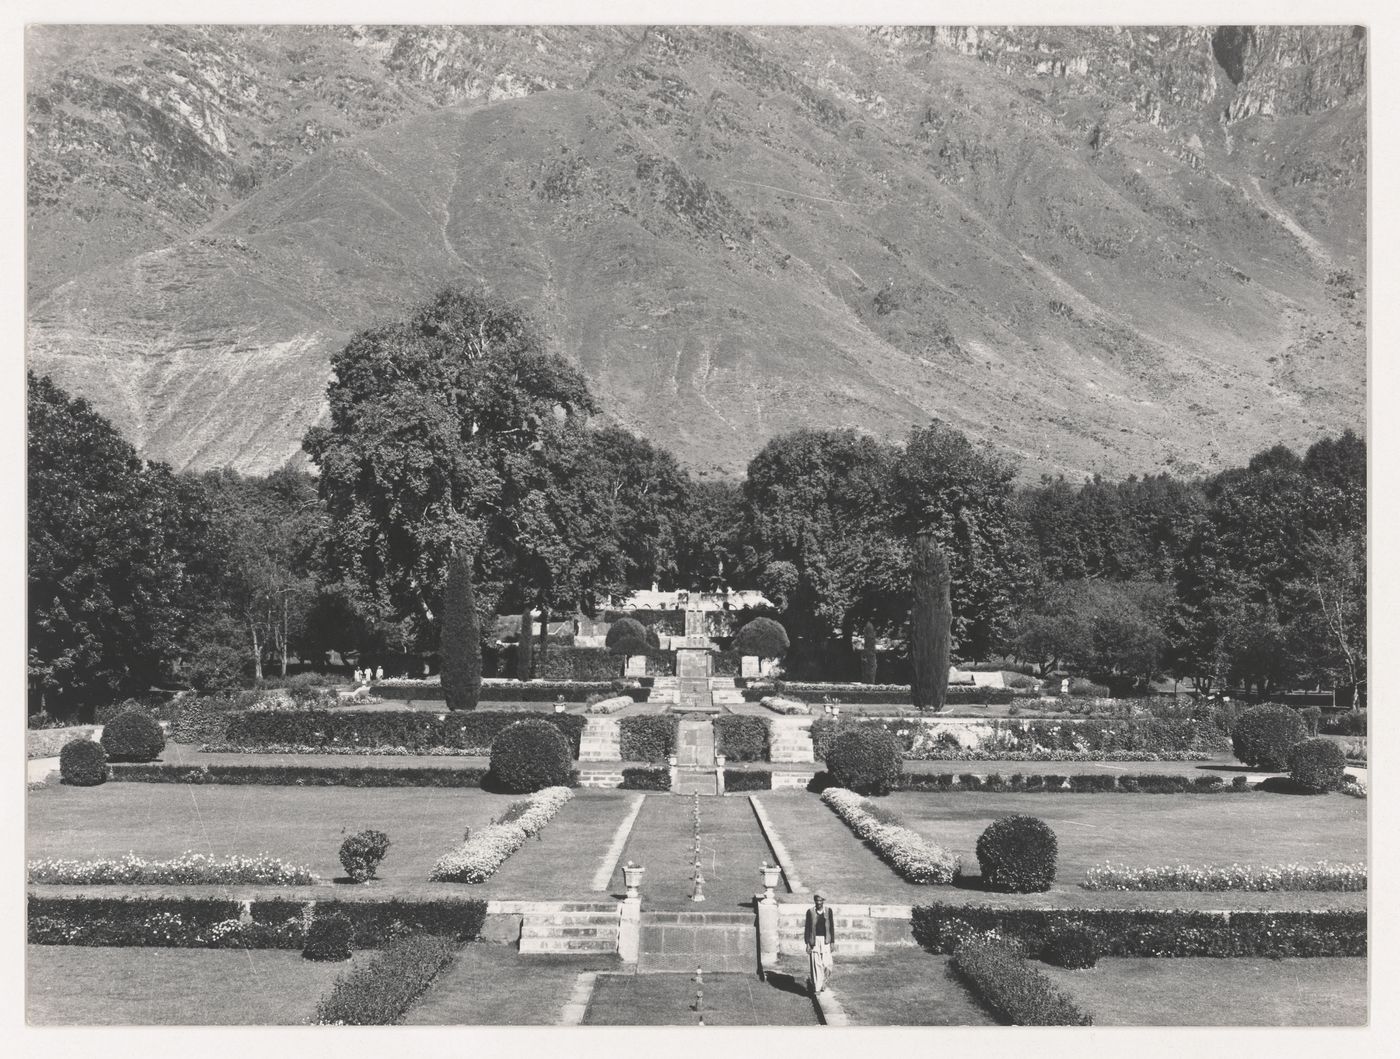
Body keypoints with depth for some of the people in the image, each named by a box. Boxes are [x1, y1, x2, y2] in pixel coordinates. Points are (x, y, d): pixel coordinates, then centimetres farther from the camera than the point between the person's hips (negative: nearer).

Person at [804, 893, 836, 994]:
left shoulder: (828, 911, 4)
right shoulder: (810, 912, 0)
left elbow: (832, 927, 7)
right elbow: (807, 928, 3)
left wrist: (832, 942, 4)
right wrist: (807, 943, -2)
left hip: (825, 940, 1)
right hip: (814, 941, -1)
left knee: (826, 965, -1)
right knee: (816, 965, -4)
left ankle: (823, 981, 28)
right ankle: (817, 988, 4)